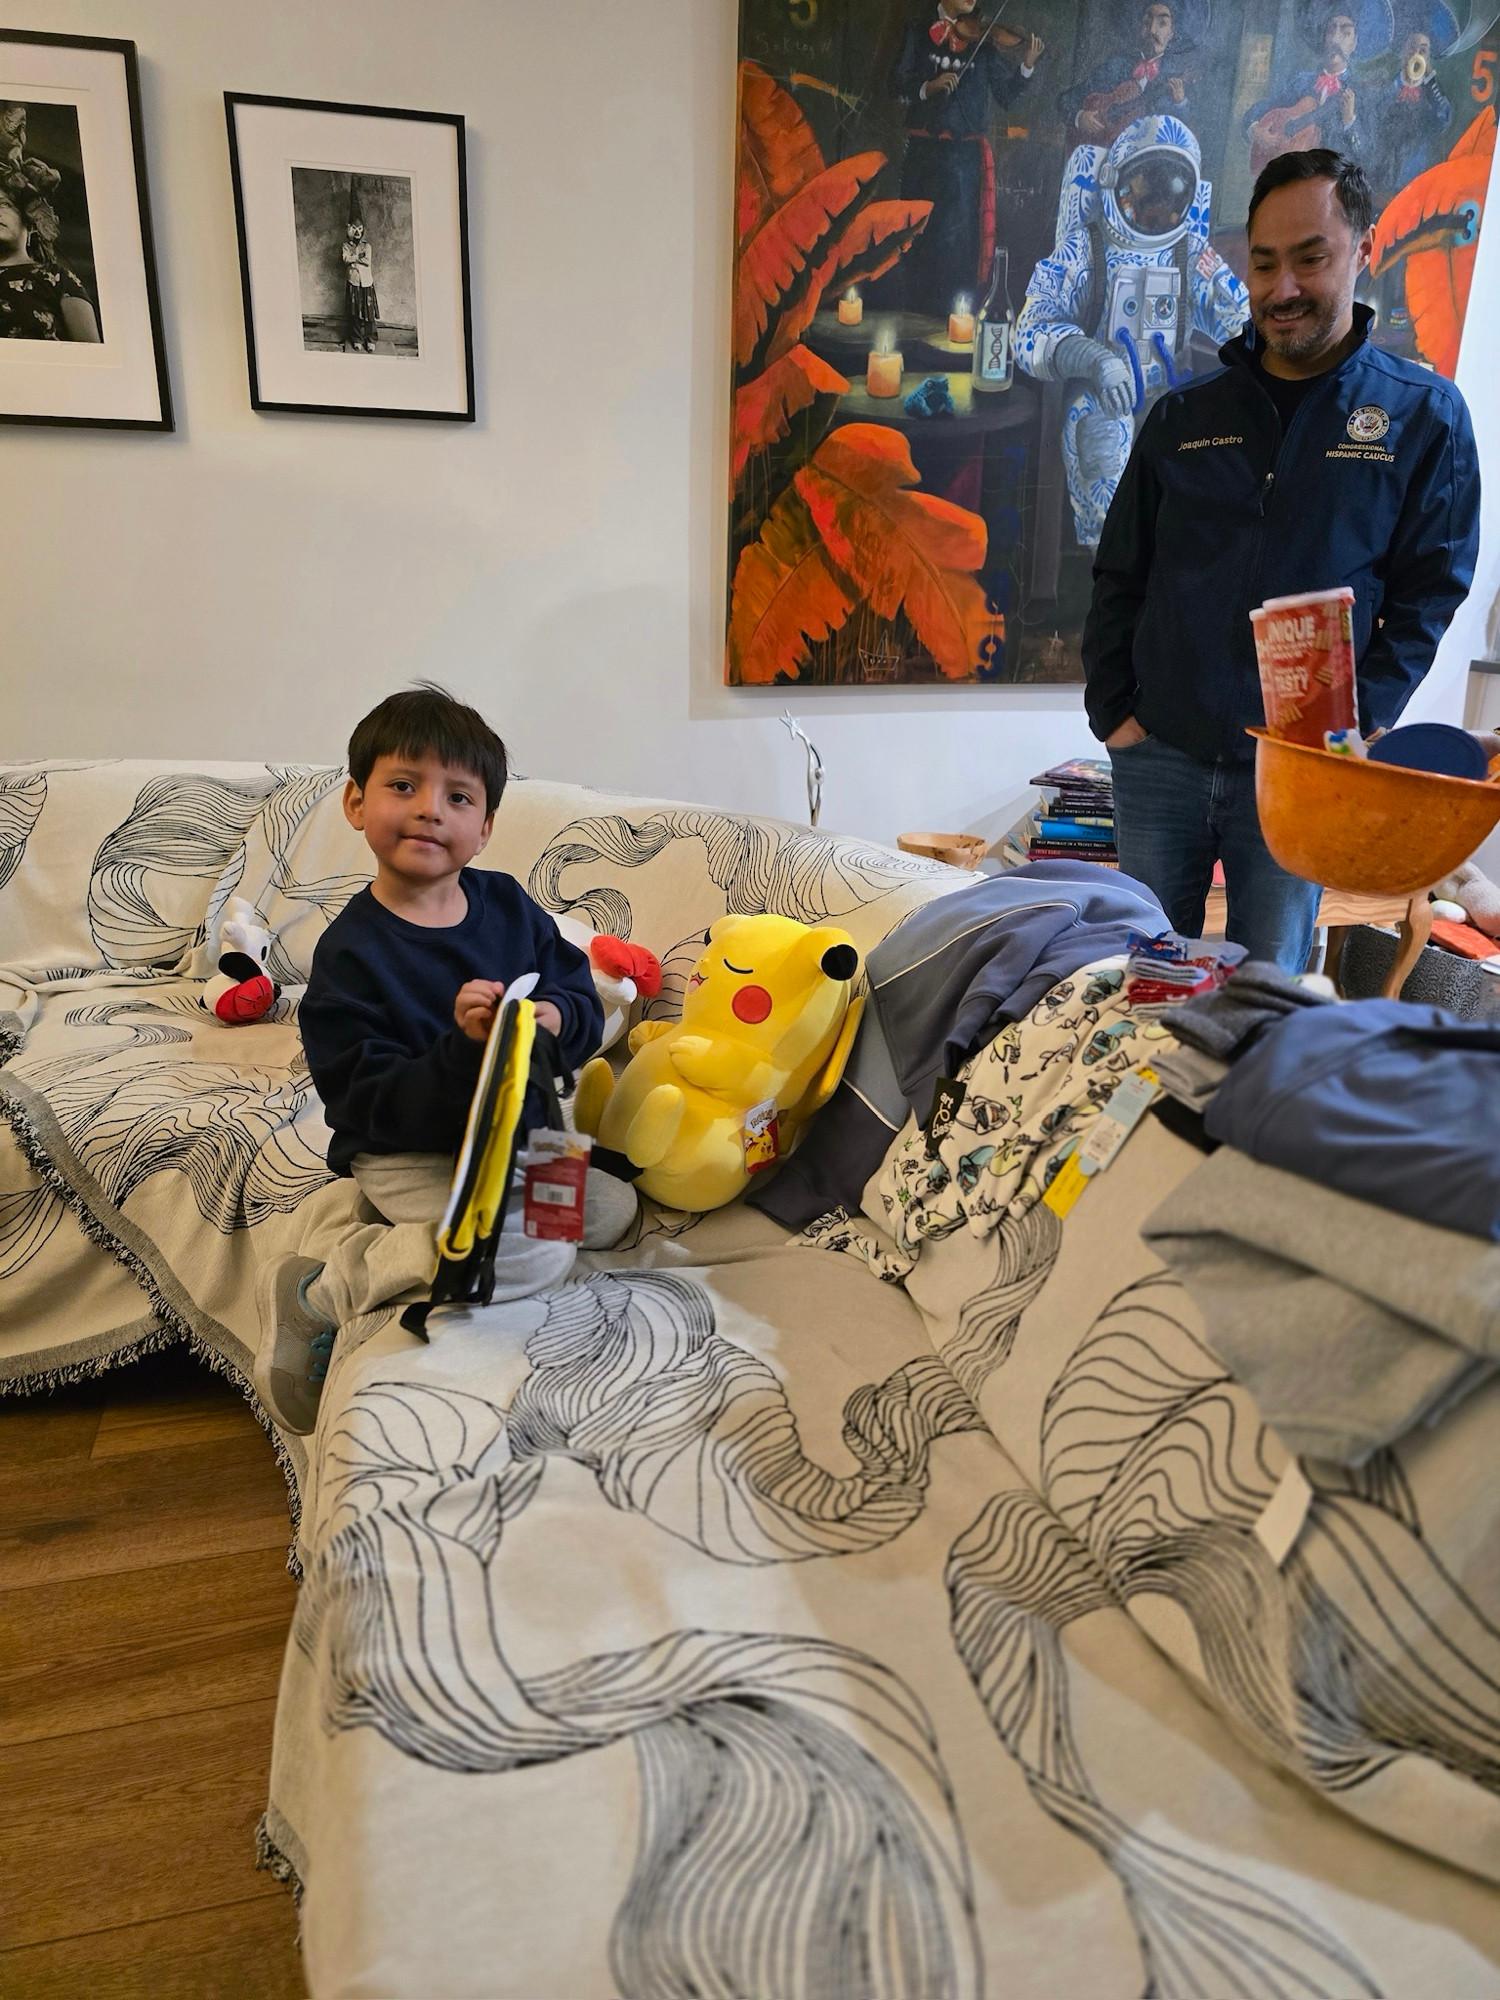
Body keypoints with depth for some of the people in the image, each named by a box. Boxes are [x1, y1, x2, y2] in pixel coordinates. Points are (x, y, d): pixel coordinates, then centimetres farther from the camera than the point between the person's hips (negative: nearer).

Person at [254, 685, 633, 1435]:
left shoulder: (506, 903, -1)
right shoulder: (350, 951, -17)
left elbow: (584, 1000, 2)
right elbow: (370, 1105, -21)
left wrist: (556, 1020, -23)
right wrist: (463, 1046, -35)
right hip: (410, 1152, -7)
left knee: (612, 1209, 4)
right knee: (536, 1258, -25)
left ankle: (377, 1231, 5)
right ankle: (314, 1290, -9)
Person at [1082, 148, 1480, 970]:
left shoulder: (1423, 415, 2)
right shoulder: (1184, 415, 9)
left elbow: (1426, 598, 1)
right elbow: (1119, 578, 11)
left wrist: (1353, 730, -10)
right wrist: (1112, 710, 0)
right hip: (1157, 755, 2)